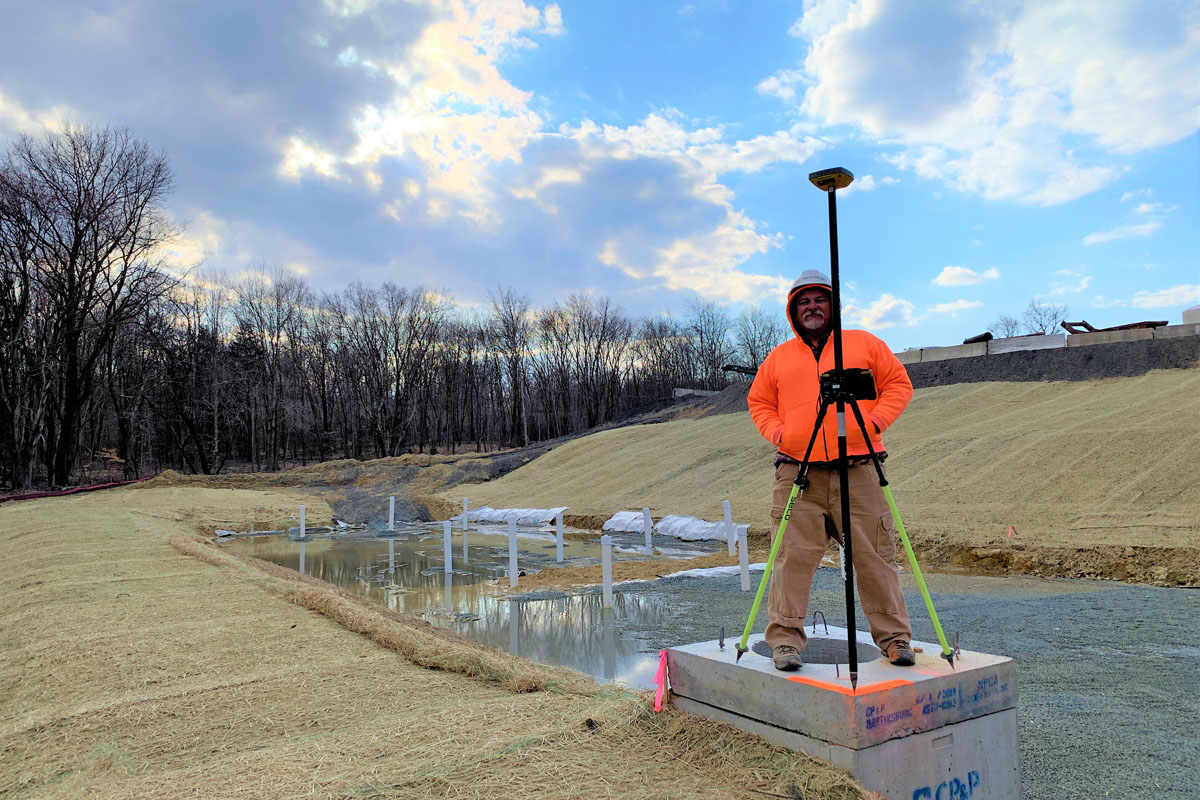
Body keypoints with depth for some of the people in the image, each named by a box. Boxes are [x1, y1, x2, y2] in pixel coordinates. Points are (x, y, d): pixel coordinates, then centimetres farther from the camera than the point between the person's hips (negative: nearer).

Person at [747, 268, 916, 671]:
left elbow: (899, 384, 13)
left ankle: (895, 638, 14)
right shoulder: (778, 358, 17)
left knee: (875, 557, 2)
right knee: (792, 558, -4)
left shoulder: (865, 344, 13)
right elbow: (758, 401, 23)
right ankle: (785, 639, 2)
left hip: (859, 472, -1)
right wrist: (777, 432, 4)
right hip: (798, 475, 1)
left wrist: (874, 421, -2)